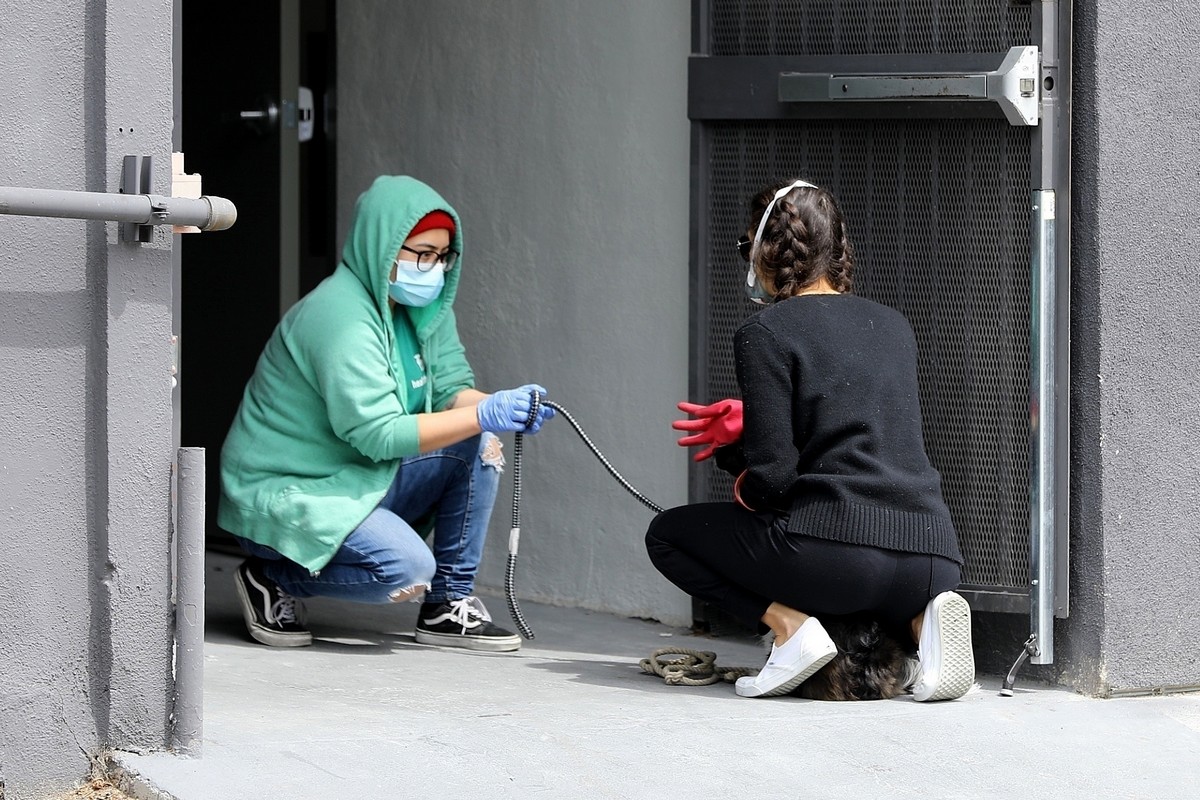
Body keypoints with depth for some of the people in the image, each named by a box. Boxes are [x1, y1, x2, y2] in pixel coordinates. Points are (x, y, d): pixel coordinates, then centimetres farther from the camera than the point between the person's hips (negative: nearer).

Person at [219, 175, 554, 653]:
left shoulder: (424, 309, 6)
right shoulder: (341, 316, -23)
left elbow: (452, 389, 3)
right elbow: (379, 434, -29)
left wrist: (504, 407, -20)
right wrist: (484, 415, -34)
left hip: (362, 481, 9)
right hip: (285, 493, -9)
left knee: (480, 445, -7)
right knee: (407, 569, -30)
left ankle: (448, 606, 0)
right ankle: (272, 579, -4)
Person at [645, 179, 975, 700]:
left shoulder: (765, 335, -2)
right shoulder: (894, 327, 18)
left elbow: (773, 474, -8)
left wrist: (745, 488, 15)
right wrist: (746, 426, 31)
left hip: (833, 547, -5)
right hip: (934, 557, 5)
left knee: (667, 534, 17)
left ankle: (791, 628, -4)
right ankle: (920, 618, 4)